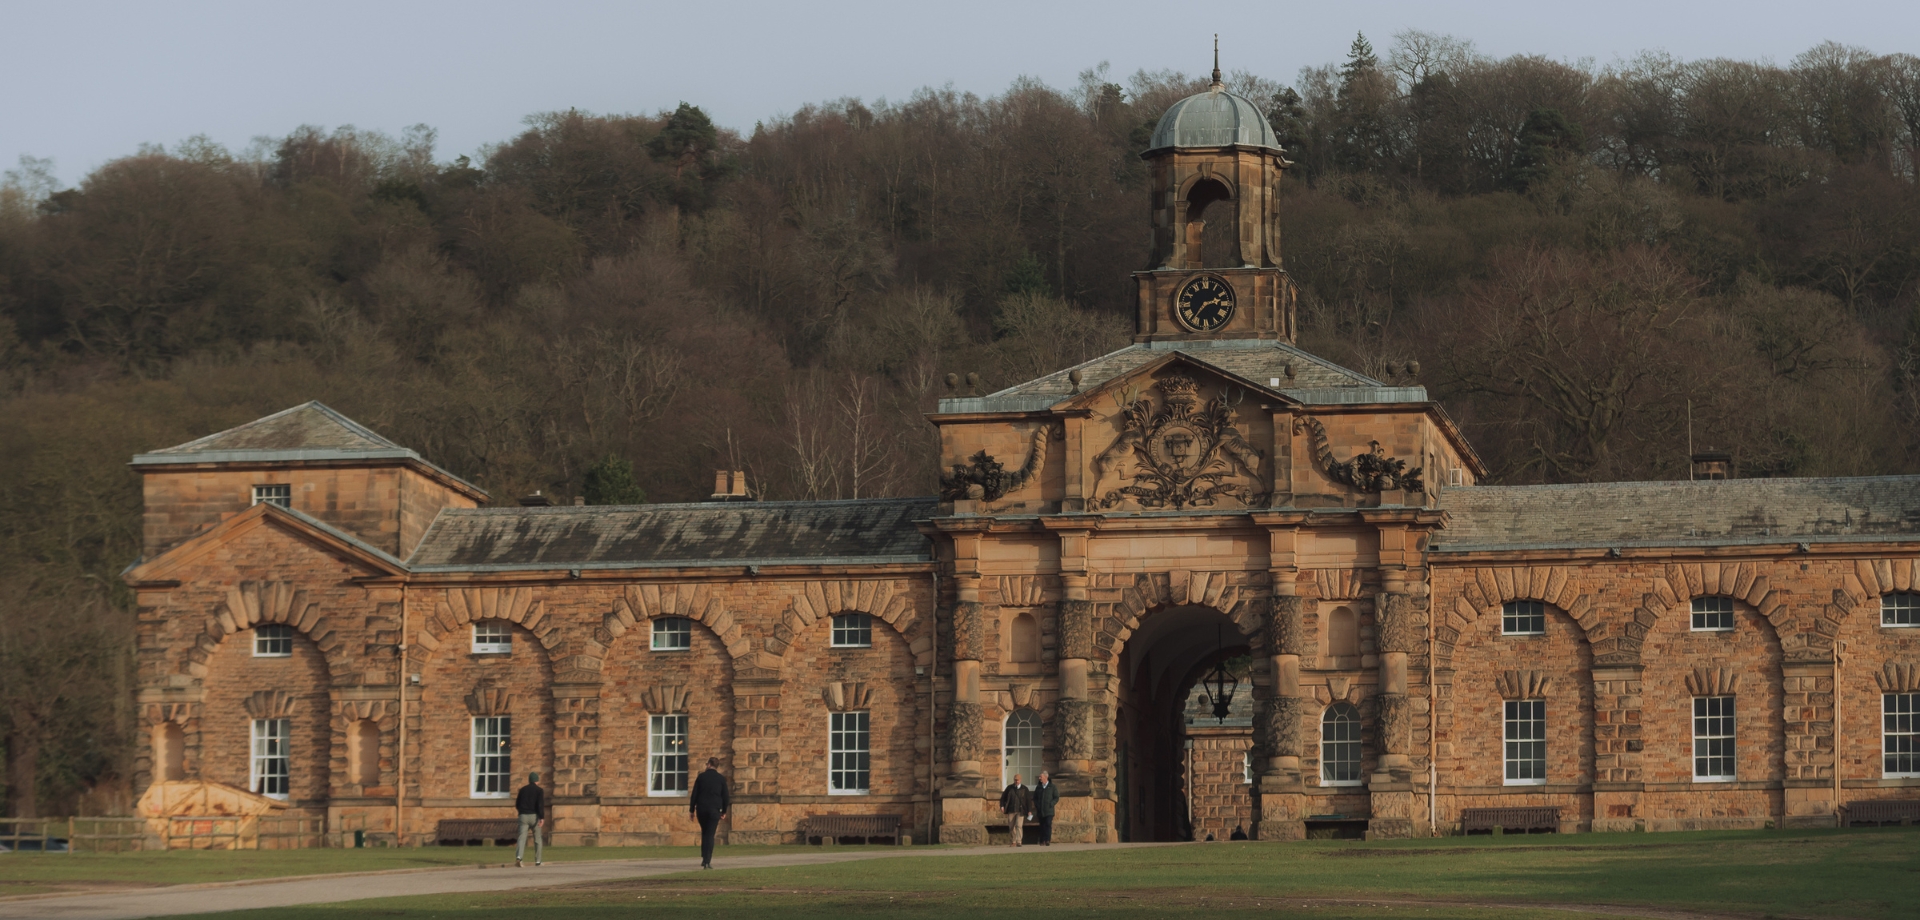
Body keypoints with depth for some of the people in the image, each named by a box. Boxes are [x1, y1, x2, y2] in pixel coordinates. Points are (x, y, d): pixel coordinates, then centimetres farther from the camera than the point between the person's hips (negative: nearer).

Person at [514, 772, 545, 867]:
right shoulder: (539, 790, 0)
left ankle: (518, 857, -31)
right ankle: (538, 861, 20)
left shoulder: (523, 789, 11)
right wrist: (542, 818, -20)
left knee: (522, 838, -8)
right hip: (534, 816, -2)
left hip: (523, 816, 2)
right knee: (537, 839, 15)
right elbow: (540, 804, -15)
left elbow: (517, 805, 16)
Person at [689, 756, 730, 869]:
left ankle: (704, 858, 14)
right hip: (714, 809, -1)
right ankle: (707, 861, -7)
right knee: (710, 835, 0)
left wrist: (692, 810, 7)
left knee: (704, 833, 18)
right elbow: (725, 796, 4)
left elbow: (694, 794, 1)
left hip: (701, 809, 1)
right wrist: (724, 811, 15)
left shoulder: (701, 777, 2)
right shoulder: (721, 779, 1)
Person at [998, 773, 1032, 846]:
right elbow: (1003, 797, 11)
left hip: (1020, 811, -2)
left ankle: (1018, 842, -13)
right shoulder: (1009, 788, 7)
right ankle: (1014, 842, 18)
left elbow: (1028, 800, 5)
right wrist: (1002, 806, -2)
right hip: (1011, 811, 2)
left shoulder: (1024, 789, 4)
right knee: (1012, 827, 6)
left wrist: (1029, 811, 0)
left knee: (1019, 826, -13)